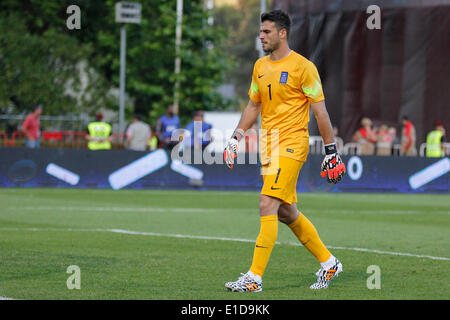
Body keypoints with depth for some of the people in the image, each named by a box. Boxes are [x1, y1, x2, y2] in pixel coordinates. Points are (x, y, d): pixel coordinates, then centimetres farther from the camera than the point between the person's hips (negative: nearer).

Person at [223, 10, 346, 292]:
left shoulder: (302, 67, -8)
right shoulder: (260, 66, 12)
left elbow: (320, 110, -6)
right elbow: (253, 106, 23)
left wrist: (331, 150, -7)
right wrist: (236, 138, 15)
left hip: (292, 144, -8)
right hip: (268, 146, 8)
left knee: (268, 206, -16)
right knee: (287, 212, 12)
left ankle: (255, 277, -16)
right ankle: (329, 263, 28)